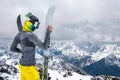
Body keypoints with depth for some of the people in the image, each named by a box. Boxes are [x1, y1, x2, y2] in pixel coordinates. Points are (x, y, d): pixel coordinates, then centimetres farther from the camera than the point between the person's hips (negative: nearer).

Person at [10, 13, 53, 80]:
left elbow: (12, 48, 7)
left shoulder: (19, 34, -1)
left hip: (22, 64, 8)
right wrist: (48, 33, -20)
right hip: (29, 67, -8)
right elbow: (44, 47, -22)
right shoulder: (31, 36, -27)